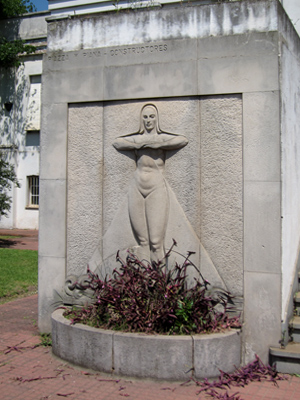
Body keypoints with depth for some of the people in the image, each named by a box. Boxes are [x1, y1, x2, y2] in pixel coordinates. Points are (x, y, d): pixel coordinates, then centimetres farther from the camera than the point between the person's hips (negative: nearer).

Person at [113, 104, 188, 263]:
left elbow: (183, 140, -12)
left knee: (156, 241, -9)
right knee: (142, 240, 2)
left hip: (157, 190, -2)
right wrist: (141, 143, -6)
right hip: (137, 189, 3)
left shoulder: (163, 137, 6)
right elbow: (117, 142, 0)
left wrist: (151, 143, -10)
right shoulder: (137, 138, 14)